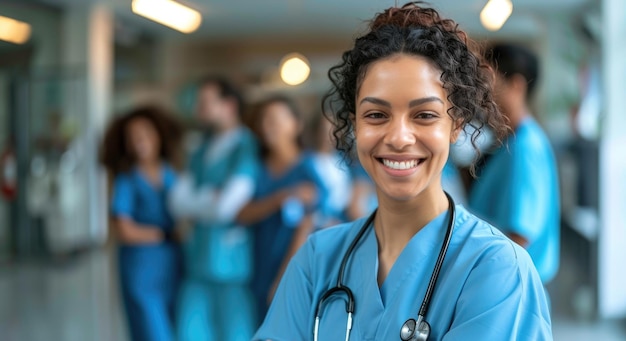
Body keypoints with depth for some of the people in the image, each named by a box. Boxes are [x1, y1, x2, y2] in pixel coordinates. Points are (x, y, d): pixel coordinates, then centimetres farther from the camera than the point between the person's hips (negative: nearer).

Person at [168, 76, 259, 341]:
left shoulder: (246, 148, -7)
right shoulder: (202, 153, 18)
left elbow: (227, 206, -15)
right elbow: (178, 200, 8)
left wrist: (194, 205, 2)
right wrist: (209, 200, -7)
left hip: (232, 266, -7)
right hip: (198, 264, 7)